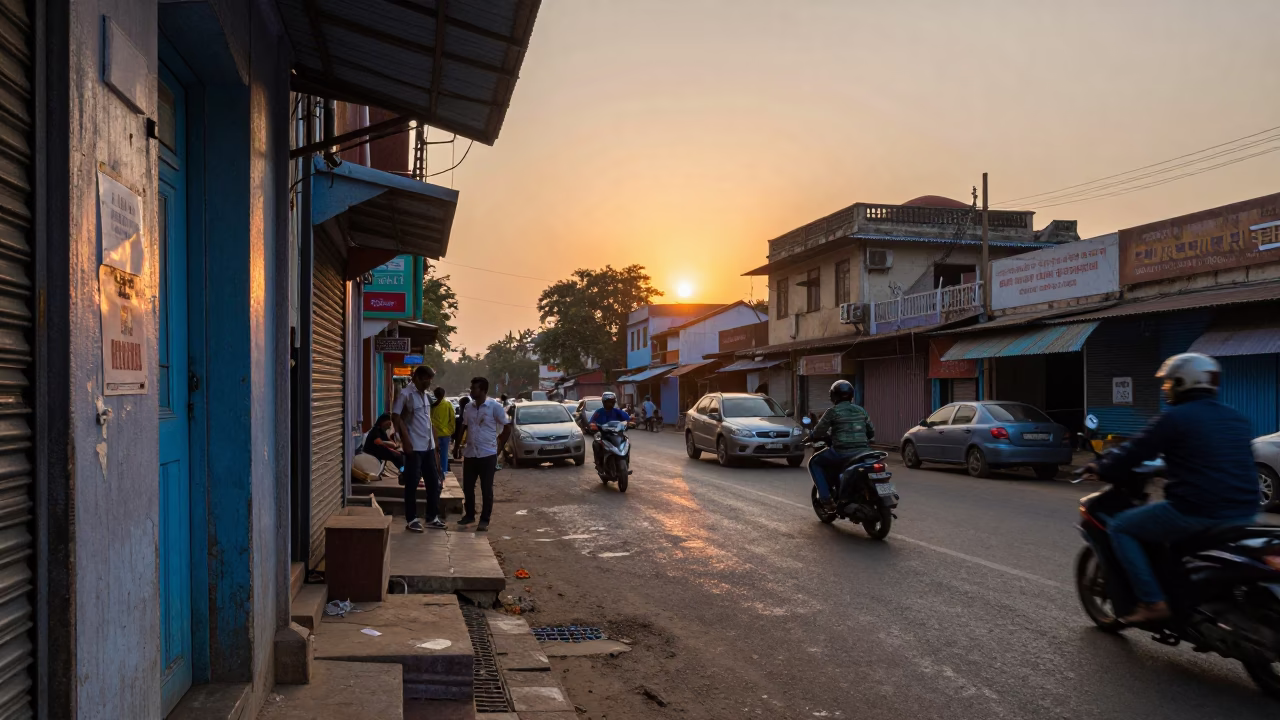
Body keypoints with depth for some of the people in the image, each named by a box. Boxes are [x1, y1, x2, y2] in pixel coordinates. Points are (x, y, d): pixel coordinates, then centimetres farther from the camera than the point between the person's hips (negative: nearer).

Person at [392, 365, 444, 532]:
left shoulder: (424, 394, 14)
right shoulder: (405, 394, -11)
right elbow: (396, 418, -16)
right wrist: (406, 440, -20)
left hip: (428, 446, 8)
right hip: (414, 447, -8)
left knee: (433, 482, 10)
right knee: (412, 484, 0)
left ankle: (432, 518, 19)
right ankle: (411, 520, 7)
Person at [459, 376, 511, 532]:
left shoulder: (495, 406, -9)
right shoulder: (468, 407, 7)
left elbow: (507, 427, -4)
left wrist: (499, 444, -2)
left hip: (487, 454, -5)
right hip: (470, 453, 5)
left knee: (486, 489, 2)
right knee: (467, 487, 10)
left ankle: (485, 520, 10)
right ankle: (469, 515, 27)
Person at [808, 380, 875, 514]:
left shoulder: (833, 411, -2)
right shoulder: (861, 411, 15)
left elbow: (818, 432, -2)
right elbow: (871, 432, 18)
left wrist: (813, 435, 21)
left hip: (841, 452, -5)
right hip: (863, 451, 5)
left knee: (814, 463, 18)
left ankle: (826, 499, 5)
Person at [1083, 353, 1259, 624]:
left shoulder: (1175, 418, -8)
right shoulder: (1238, 420, 14)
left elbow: (1133, 454, -6)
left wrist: (1099, 470, 11)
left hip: (1195, 511, -8)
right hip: (1243, 513, 8)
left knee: (1121, 528, 6)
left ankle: (1152, 602, -2)